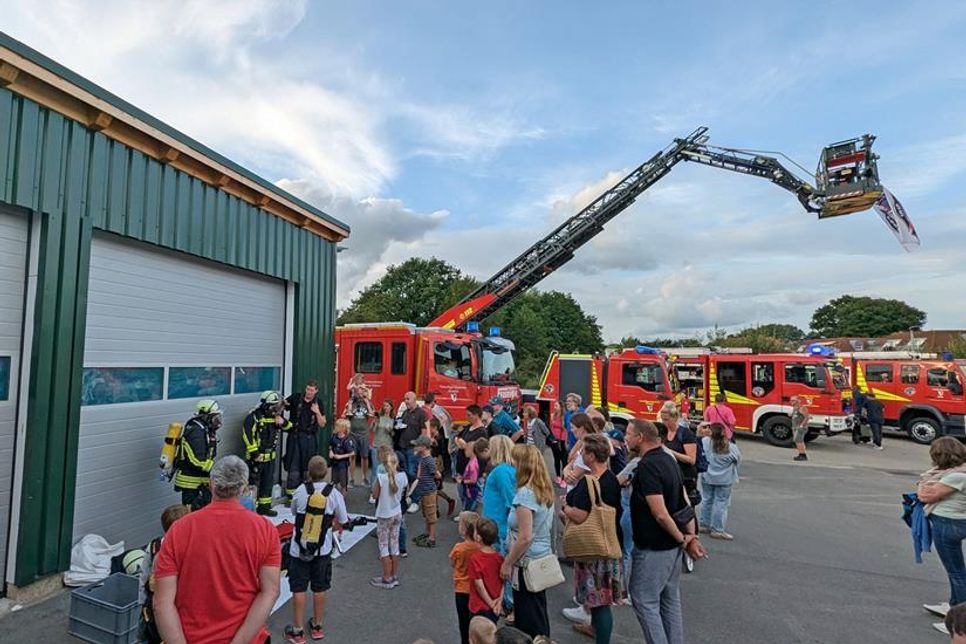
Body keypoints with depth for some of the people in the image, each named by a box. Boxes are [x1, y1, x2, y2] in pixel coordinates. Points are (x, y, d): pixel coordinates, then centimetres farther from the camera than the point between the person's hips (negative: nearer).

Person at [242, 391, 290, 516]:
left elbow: (289, 428, 14)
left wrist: (283, 422, -9)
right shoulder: (254, 417, -17)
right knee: (253, 483, -2)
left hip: (270, 456, 8)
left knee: (268, 483, 16)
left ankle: (264, 507, 29)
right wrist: (254, 453, -20)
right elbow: (247, 436, -21)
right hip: (256, 457, -7)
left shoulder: (275, 415, 6)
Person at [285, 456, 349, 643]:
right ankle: (317, 627, 31)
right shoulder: (334, 494, -12)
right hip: (322, 550, 1)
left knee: (298, 589, 11)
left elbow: (294, 513, 7)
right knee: (319, 589, 15)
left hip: (299, 548, -1)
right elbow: (341, 523, -2)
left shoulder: (300, 491, -12)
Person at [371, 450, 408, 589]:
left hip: (384, 515, -4)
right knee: (394, 544, 15)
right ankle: (394, 577, 26)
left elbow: (375, 495, -9)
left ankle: (387, 579, 17)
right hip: (397, 514, 4)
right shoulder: (402, 476, -10)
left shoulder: (381, 477, -22)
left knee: (384, 546, 9)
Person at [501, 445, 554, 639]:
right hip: (543, 558, 9)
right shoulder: (545, 491, 4)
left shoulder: (525, 493, -23)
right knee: (539, 617, 22)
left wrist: (507, 563, -13)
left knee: (529, 623, 7)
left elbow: (525, 537, -25)